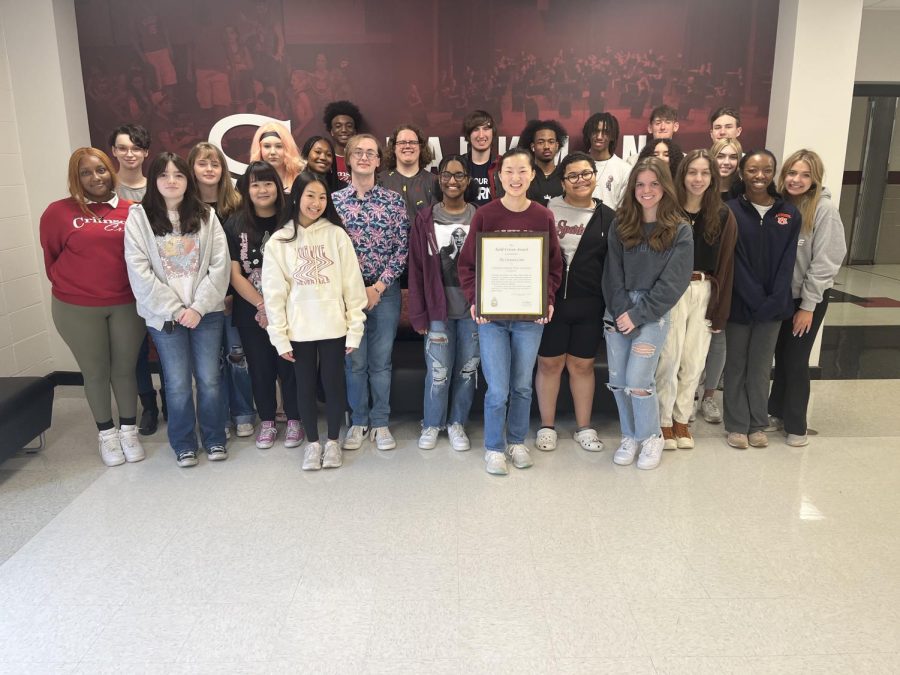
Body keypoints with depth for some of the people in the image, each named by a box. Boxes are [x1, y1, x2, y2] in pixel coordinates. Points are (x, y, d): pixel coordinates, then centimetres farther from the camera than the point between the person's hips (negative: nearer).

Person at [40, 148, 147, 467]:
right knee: (96, 372, 11)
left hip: (127, 304, 1)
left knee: (125, 369, 11)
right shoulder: (59, 212, -5)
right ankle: (106, 432, 28)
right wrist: (70, 285, 11)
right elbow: (51, 258, 8)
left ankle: (129, 429, 29)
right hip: (77, 309, 0)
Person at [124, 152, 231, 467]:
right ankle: (183, 444, 23)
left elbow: (220, 266, -2)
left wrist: (198, 307, -12)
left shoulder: (206, 216, 4)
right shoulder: (138, 217, 0)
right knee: (178, 383, 5)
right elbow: (139, 272, -7)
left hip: (206, 311, 1)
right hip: (164, 315, -1)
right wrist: (175, 310, -11)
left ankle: (214, 438, 25)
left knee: (209, 379, 6)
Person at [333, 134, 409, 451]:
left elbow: (403, 247, -2)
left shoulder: (394, 200, 2)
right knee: (354, 360, 7)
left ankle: (380, 422, 20)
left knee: (381, 360, 7)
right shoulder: (333, 200, 3)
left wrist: (379, 287, -10)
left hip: (385, 291, 0)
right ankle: (358, 422, 22)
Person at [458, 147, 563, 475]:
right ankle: (494, 448, 19)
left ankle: (517, 441, 32)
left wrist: (548, 299, -7)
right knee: (497, 389, 0)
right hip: (491, 314, -2)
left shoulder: (543, 217, 1)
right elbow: (466, 263, -1)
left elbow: (554, 264, 7)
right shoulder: (484, 215, -4)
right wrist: (473, 300, -13)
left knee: (522, 385, 13)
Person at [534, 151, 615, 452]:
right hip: (550, 301, -1)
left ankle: (584, 427, 26)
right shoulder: (547, 210, 1)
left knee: (582, 365, 11)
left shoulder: (608, 217, 5)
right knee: (549, 363, 7)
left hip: (589, 306, 1)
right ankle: (547, 426, 23)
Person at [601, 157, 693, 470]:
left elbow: (673, 282, -8)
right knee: (618, 381, 5)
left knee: (637, 382, -10)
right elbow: (612, 273, 3)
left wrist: (638, 315, -12)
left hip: (654, 313, -3)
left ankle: (651, 437, 14)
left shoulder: (680, 230, -2)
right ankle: (630, 436, 25)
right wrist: (622, 311, -9)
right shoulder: (620, 225, 7)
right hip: (618, 311, 4)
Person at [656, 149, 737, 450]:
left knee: (694, 361, 9)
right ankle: (664, 420, 16)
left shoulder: (723, 216, 4)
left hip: (704, 292, 3)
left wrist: (720, 311, 2)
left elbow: (725, 265, 4)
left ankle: (682, 419, 26)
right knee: (670, 358, -1)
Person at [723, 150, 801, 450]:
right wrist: (755, 299, -16)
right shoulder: (730, 211, -6)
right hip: (739, 303, -2)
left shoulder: (790, 213, 3)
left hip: (773, 305, 2)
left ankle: (758, 425, 25)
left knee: (761, 367, 12)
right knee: (736, 366, 8)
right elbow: (732, 261, -10)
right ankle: (737, 425, 20)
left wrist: (774, 300, -12)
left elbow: (787, 261, -1)